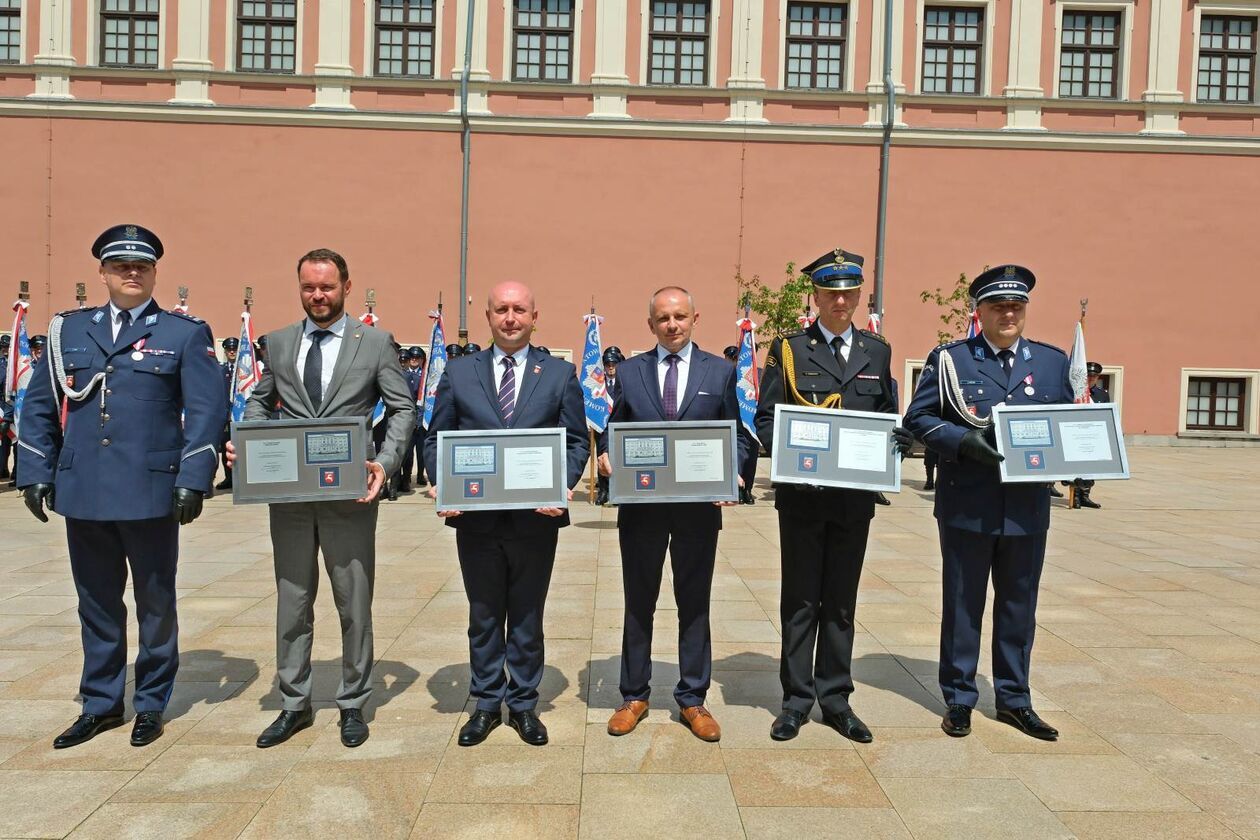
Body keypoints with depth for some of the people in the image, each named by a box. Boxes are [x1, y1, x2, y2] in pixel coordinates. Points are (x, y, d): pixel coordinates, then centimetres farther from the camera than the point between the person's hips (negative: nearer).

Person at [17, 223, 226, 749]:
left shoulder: (186, 334, 1)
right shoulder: (69, 330, 11)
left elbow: (207, 410, -6)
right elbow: (38, 406, 14)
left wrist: (193, 481, -13)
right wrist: (35, 472, 6)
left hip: (151, 494, -3)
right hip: (82, 493, 3)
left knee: (155, 603, 9)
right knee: (96, 603, 13)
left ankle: (151, 705, 24)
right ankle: (100, 704, 29)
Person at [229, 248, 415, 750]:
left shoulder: (375, 343, 0)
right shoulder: (278, 343, 10)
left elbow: (403, 408, 0)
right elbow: (259, 402, 17)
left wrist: (385, 463, -14)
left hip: (349, 496, -3)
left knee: (354, 605, 8)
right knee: (292, 603, 13)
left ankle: (352, 705, 24)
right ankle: (295, 704, 29)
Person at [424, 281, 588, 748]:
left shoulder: (560, 374, 4)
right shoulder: (458, 371, 6)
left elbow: (576, 442, 3)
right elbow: (436, 438, 6)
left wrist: (564, 486, -15)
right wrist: (441, 485, -11)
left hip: (536, 517, -1)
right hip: (476, 517, 1)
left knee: (527, 617, 12)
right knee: (483, 617, 14)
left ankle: (523, 704, 29)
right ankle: (486, 704, 30)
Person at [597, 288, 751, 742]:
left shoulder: (720, 371, 5)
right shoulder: (629, 370, 6)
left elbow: (737, 435, 5)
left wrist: (732, 471, -13)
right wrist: (606, 454, -13)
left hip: (699, 506, 0)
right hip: (641, 505, 1)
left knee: (695, 604, 10)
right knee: (638, 603, 12)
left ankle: (692, 700, 25)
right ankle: (634, 696, 27)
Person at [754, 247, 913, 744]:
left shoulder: (877, 352, 11)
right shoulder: (788, 349, 1)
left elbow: (891, 420, 13)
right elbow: (765, 420, -2)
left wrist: (892, 450, -7)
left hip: (855, 497, 3)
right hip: (802, 495, -2)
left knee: (841, 601, 12)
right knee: (801, 600, 7)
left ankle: (835, 698, 24)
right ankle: (797, 699, 19)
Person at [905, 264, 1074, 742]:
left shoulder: (1052, 361, 10)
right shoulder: (949, 360, 0)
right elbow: (918, 418, -3)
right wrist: (964, 441, -19)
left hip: (1028, 507, 3)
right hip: (967, 506, -3)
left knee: (1019, 605, 13)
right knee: (962, 605, 8)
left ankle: (1014, 699, 29)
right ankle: (958, 699, 22)